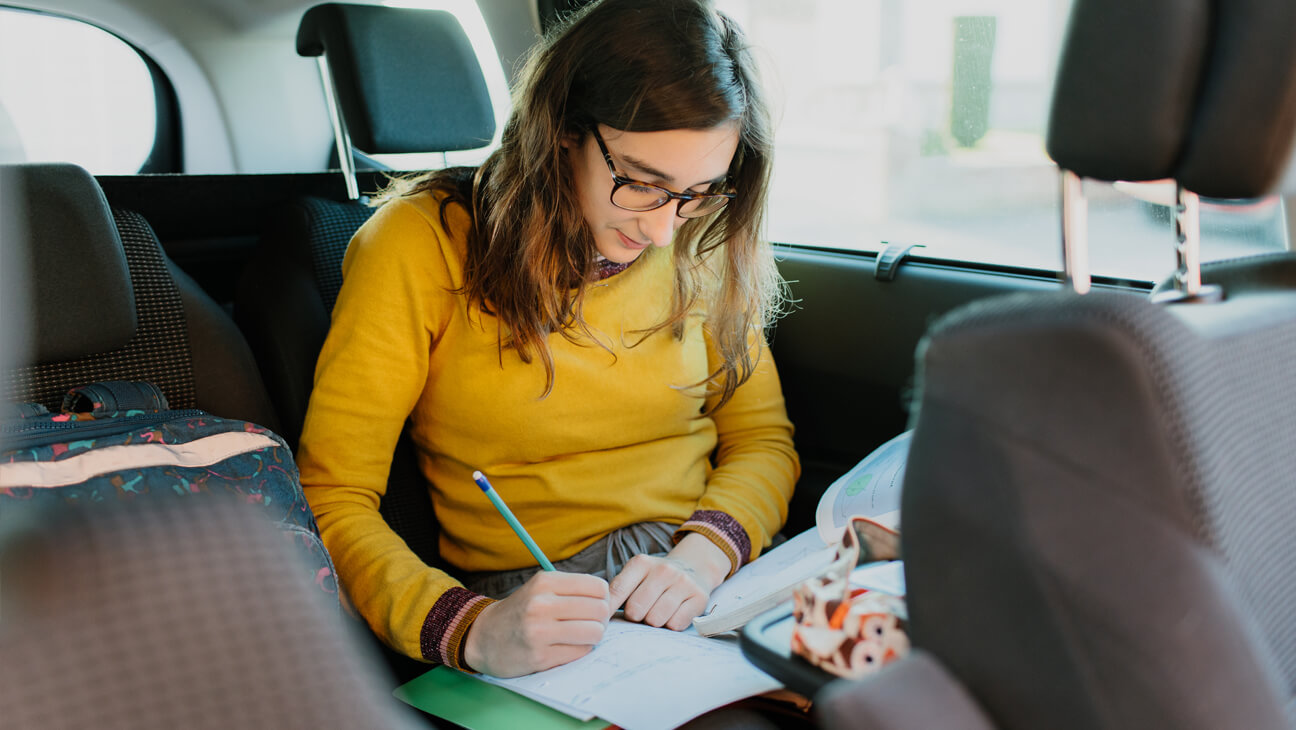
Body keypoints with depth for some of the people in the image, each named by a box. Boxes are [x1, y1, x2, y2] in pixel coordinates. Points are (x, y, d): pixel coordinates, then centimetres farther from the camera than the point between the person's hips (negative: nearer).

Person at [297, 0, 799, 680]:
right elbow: (330, 502, -11)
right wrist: (471, 630, -29)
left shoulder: (701, 247, 5)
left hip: (717, 583, 5)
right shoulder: (422, 246, -9)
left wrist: (700, 557, -12)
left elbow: (762, 439, 10)